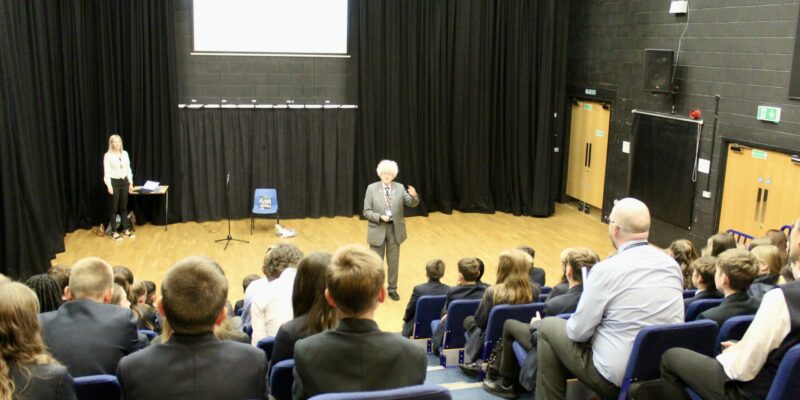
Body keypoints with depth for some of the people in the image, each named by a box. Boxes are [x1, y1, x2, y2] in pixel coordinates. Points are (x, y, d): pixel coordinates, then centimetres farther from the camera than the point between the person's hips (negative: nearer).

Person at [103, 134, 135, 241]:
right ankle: (114, 231, 9)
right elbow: (106, 172, -10)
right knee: (114, 208, 2)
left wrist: (130, 182, 8)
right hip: (114, 182, -5)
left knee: (124, 207, 11)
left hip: (124, 182, 5)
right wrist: (109, 186, -16)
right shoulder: (108, 155, -8)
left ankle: (125, 229, 19)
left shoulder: (125, 154, 7)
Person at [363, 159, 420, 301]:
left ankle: (392, 289, 24)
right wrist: (380, 217, -23)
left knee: (393, 261, 11)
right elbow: (367, 212, -7)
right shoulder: (372, 188, -6)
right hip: (378, 229, -2)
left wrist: (414, 196, -32)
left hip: (395, 229, 2)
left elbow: (412, 204, -10)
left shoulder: (400, 188, 0)